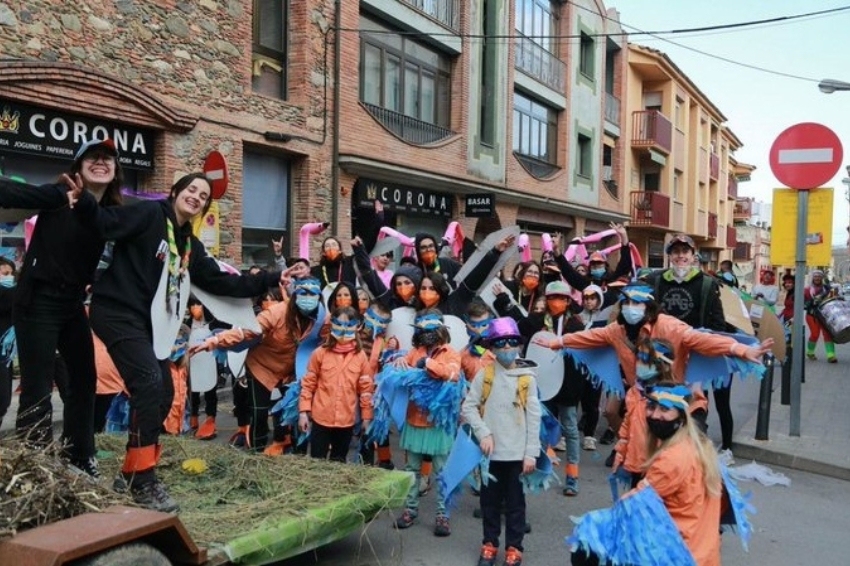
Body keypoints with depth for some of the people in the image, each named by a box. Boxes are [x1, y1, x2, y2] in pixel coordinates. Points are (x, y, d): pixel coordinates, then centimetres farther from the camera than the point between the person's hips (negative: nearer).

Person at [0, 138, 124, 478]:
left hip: (73, 304, 7)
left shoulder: (110, 212, 5)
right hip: (38, 301, -7)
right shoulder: (60, 196, -12)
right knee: (37, 389, -4)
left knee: (85, 378, 14)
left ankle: (79, 458, 28)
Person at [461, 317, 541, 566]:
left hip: (517, 453, -1)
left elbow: (534, 417, -2)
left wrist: (531, 453, -6)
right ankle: (490, 545, 29)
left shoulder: (527, 378, -2)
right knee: (490, 501, 12)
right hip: (490, 451, 1)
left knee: (515, 502, 9)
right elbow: (468, 407, 1)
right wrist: (483, 433, -11)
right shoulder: (484, 375, -1)